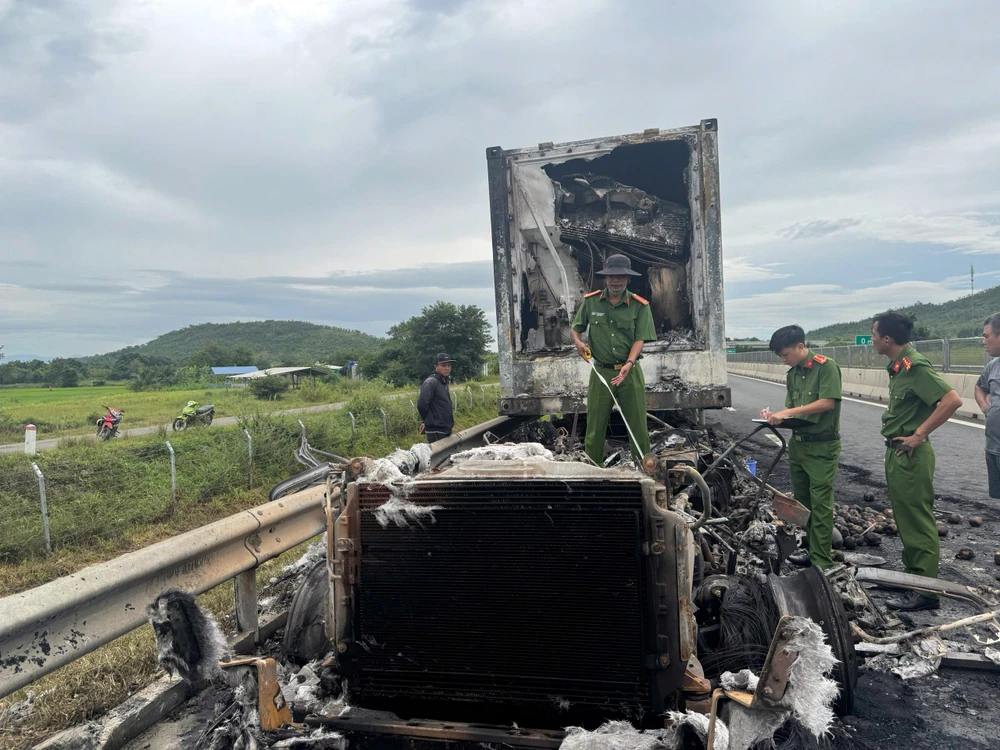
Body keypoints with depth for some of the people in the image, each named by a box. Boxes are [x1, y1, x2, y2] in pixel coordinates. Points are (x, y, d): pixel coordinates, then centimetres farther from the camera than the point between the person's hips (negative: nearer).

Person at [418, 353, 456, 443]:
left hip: (446, 429, 9)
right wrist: (425, 421, -9)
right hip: (436, 431, -9)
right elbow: (421, 404, -24)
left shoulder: (444, 382, 13)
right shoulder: (431, 382, -16)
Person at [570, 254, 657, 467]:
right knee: (595, 423, 6)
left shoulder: (639, 305, -3)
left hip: (630, 372, -1)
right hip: (600, 371, 1)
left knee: (638, 423, 4)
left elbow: (640, 339, -8)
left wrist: (629, 364, -23)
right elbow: (575, 327, 15)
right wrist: (578, 341, -7)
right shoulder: (590, 301, 2)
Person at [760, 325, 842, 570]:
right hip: (797, 443, 8)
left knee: (820, 504, -3)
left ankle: (822, 562, 3)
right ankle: (813, 548, 26)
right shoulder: (792, 374, 11)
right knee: (803, 501, 14)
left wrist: (788, 413, -21)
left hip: (822, 446, -8)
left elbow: (828, 402, -20)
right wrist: (775, 415, -6)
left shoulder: (826, 367, -11)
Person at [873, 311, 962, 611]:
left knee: (918, 521, -2)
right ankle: (911, 573, 32)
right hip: (895, 453, 10)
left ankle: (925, 590, 7)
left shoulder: (915, 366, -18)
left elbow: (952, 400, -26)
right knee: (905, 518, 19)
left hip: (910, 456, -10)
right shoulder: (898, 366, 10)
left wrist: (919, 435, -23)